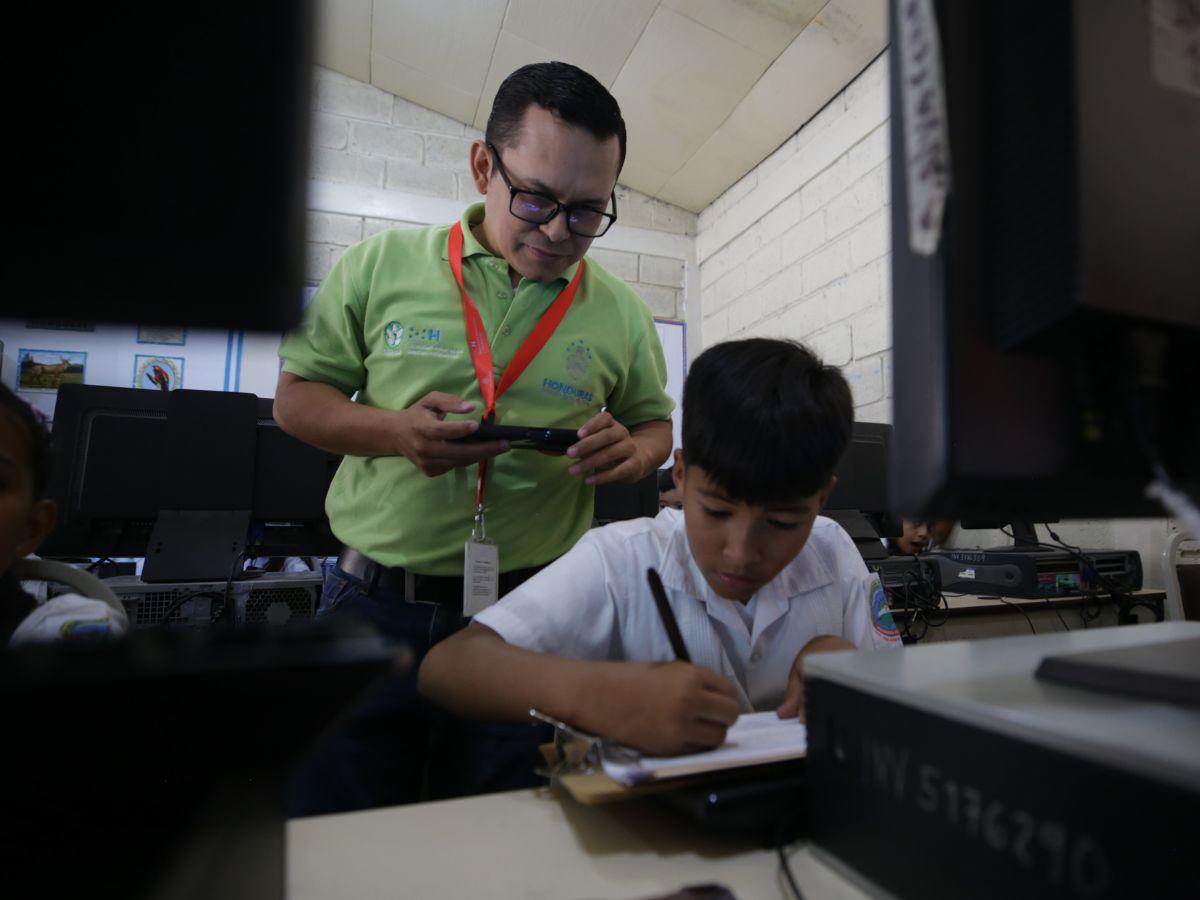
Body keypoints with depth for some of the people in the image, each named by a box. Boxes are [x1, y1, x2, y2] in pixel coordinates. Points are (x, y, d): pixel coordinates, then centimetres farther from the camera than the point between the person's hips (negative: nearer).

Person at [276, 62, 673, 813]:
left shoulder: (623, 314, 1)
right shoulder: (382, 266, -2)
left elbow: (656, 424, 13)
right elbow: (296, 397, 4)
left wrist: (630, 453, -12)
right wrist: (394, 432, -16)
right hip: (374, 602, 0)